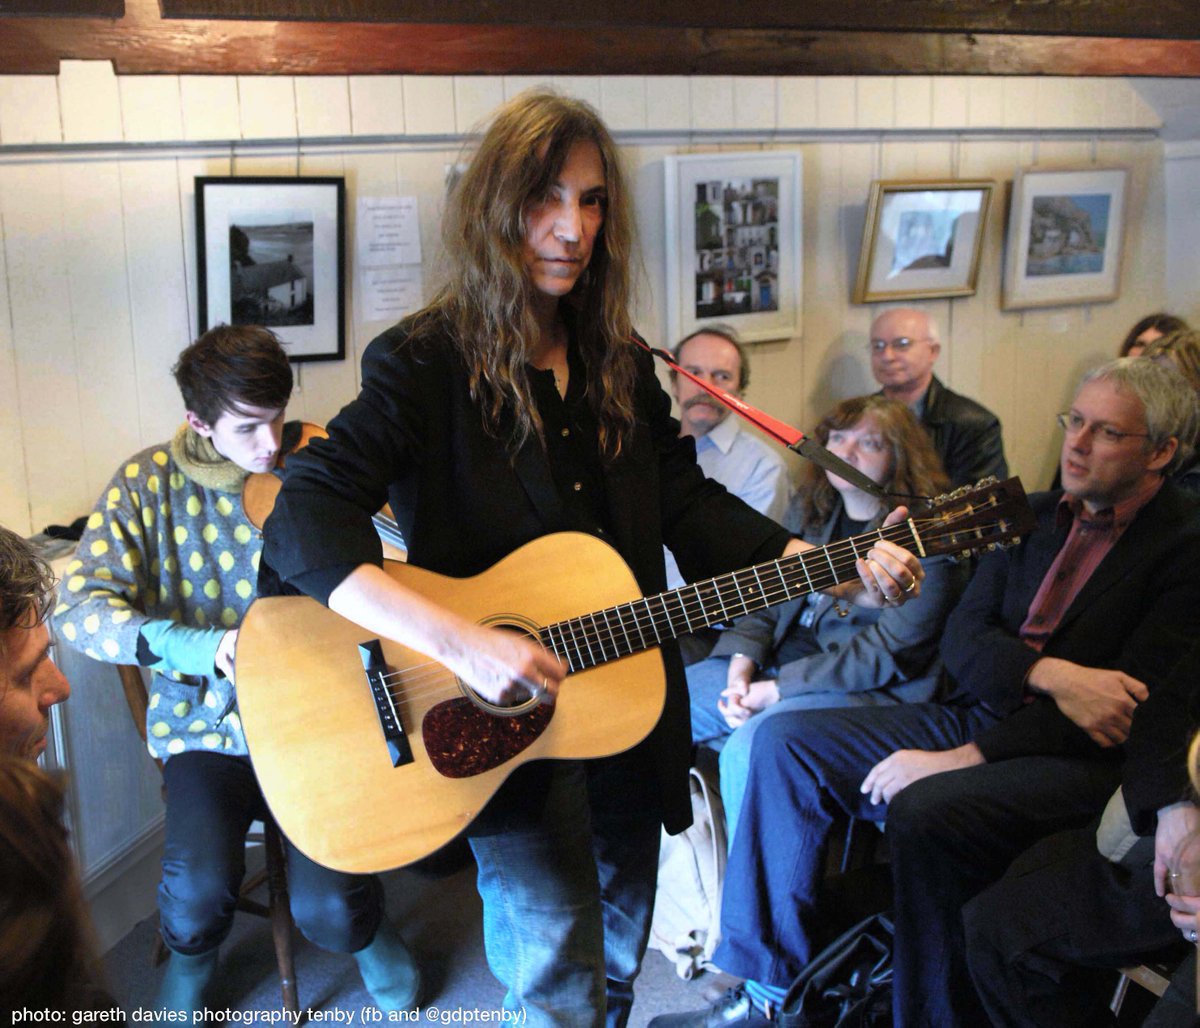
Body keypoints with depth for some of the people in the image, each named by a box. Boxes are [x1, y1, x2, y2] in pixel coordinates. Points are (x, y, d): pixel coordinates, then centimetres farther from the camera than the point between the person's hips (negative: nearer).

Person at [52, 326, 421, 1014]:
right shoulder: (149, 484, -2)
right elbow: (80, 608, -12)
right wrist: (207, 647, -25)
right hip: (208, 724, 1)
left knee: (327, 909, -18)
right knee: (199, 886, -23)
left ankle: (368, 933, 21)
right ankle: (191, 960, 15)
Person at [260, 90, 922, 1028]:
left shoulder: (620, 362, 6)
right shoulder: (423, 363, -14)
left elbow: (691, 504, 5)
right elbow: (303, 522, -24)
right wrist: (462, 643, -36)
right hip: (499, 729, -6)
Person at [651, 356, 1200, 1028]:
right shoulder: (1036, 515, 12)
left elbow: (1136, 707, -18)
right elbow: (962, 637, 5)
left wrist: (964, 759, -19)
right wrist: (1049, 675, -17)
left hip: (1085, 757, -7)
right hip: (978, 714, 8)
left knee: (927, 811, -35)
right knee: (785, 741, -3)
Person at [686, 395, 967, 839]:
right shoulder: (809, 507, 11)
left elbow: (893, 650, -19)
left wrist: (778, 689, -19)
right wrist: (741, 665, -7)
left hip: (870, 687, -8)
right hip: (777, 661, 8)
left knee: (750, 746, -31)